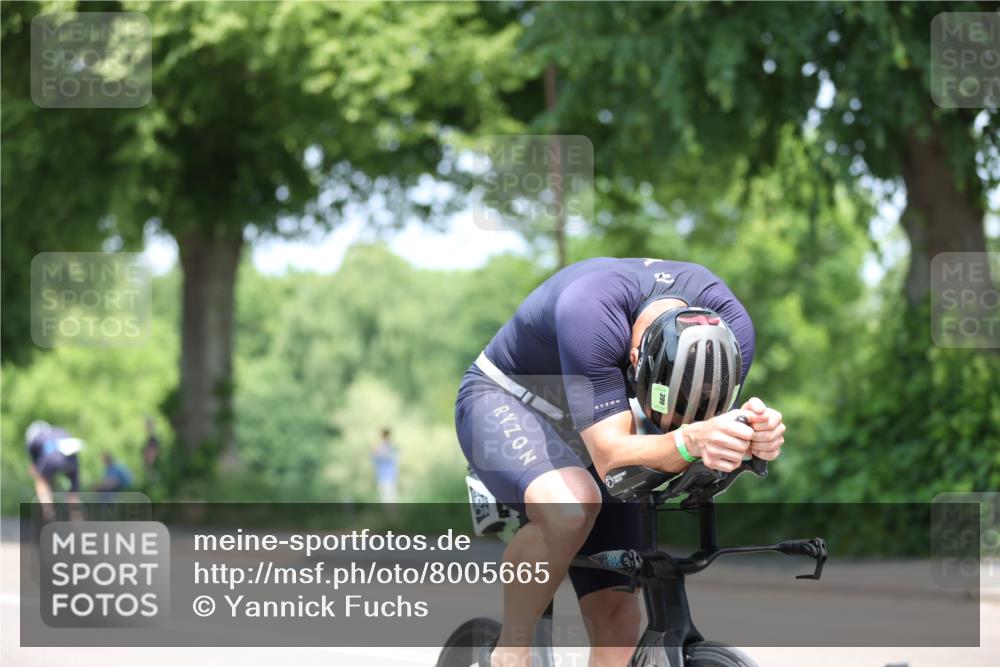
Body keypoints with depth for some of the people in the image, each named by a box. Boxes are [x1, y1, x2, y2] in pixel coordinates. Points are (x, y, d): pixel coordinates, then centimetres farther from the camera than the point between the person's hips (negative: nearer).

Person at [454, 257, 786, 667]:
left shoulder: (730, 326, -23)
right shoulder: (589, 311, -39)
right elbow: (611, 456, -42)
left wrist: (751, 439, -44)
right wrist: (691, 441, -60)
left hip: (583, 431, 5)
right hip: (505, 403, -5)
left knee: (618, 620, -6)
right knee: (570, 506, -38)